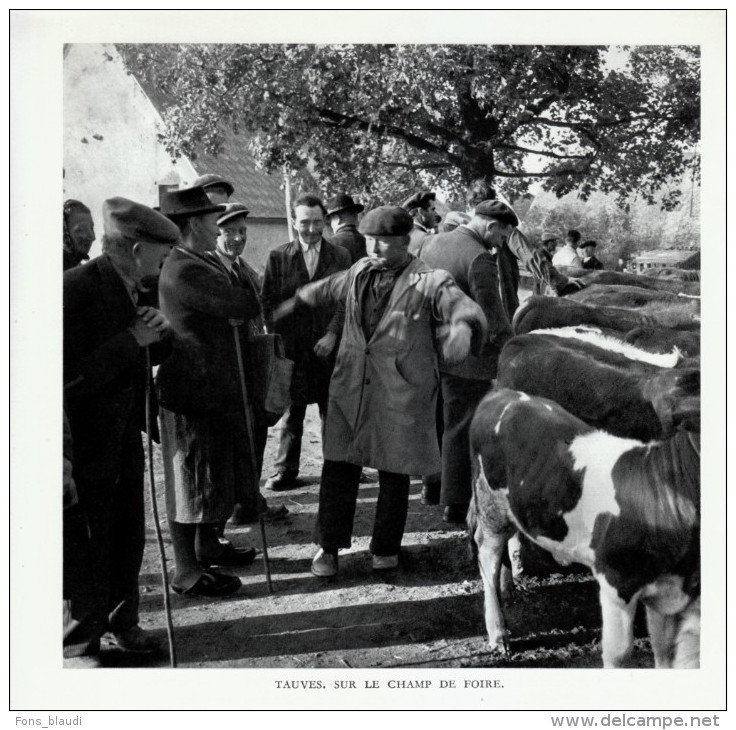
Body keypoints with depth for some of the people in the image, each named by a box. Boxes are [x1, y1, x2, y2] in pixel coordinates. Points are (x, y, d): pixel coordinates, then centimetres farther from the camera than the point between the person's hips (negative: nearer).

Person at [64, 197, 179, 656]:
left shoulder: (141, 288, 3)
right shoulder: (77, 288, -22)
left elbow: (154, 356, 16)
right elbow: (72, 376, -26)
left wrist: (159, 334, -6)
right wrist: (132, 340, -25)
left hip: (127, 434, 7)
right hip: (87, 441, -7)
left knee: (130, 535, 17)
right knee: (92, 541, 7)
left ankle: (123, 620, 36)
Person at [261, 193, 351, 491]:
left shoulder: (340, 256, 6)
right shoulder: (278, 257, 4)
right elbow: (267, 301, 4)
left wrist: (332, 334, -8)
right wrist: (277, 338, -5)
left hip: (329, 347, 1)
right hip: (292, 347, 0)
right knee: (291, 413, 5)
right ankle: (285, 471, 14)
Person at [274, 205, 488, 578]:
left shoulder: (430, 282, -7)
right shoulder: (359, 272, 9)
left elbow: (466, 309, -20)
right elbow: (328, 289, 28)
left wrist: (462, 326, -43)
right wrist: (296, 300, 36)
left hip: (401, 394, -4)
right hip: (351, 390, 4)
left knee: (394, 474, 8)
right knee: (338, 467, 6)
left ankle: (386, 549, 27)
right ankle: (328, 546, 22)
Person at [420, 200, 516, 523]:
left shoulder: (430, 243, 7)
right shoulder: (479, 259, -19)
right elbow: (493, 318, -20)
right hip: (465, 358, -8)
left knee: (441, 422, 21)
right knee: (464, 429, 3)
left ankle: (434, 486, 34)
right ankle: (456, 504, 11)